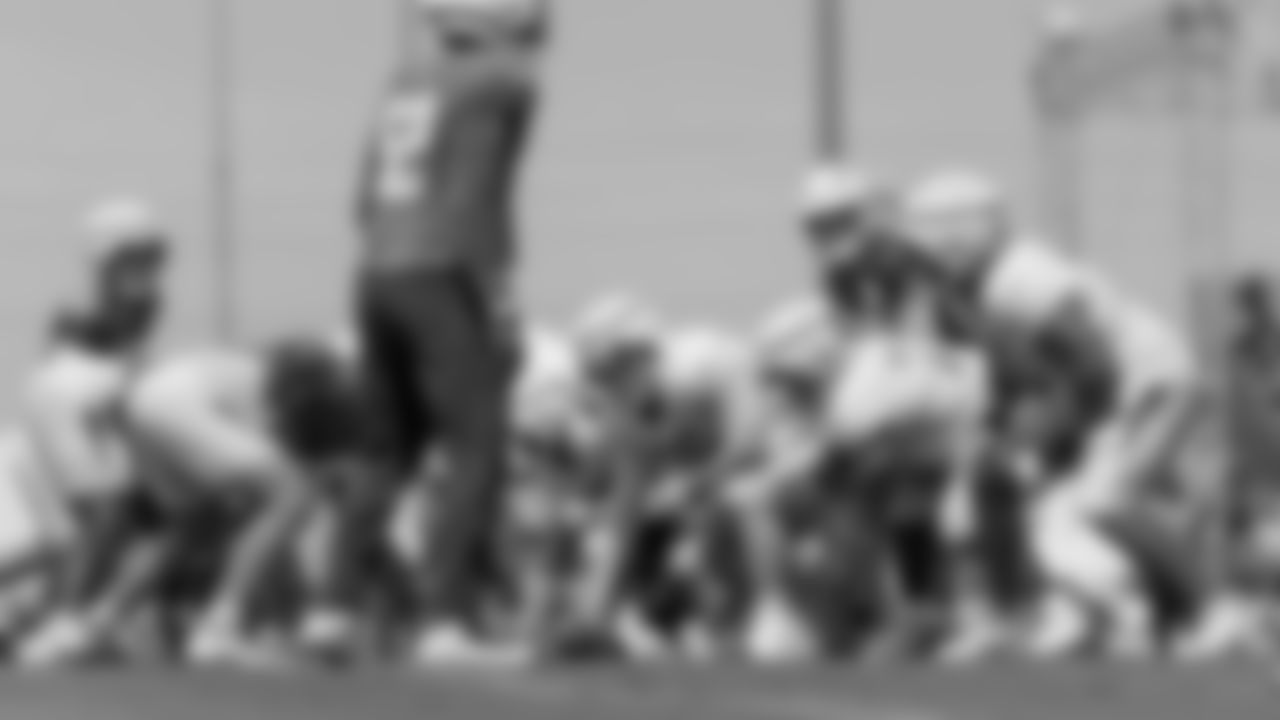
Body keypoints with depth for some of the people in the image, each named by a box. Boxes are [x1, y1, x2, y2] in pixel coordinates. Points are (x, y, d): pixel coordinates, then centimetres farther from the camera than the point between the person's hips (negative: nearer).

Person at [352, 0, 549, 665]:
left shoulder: (405, 86, 17)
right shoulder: (502, 86, -6)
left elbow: (367, 199, 16)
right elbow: (471, 198, -15)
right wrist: (497, 290, -12)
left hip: (378, 272, 8)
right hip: (442, 277, -8)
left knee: (388, 450, 16)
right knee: (477, 445, -9)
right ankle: (446, 617, -19)